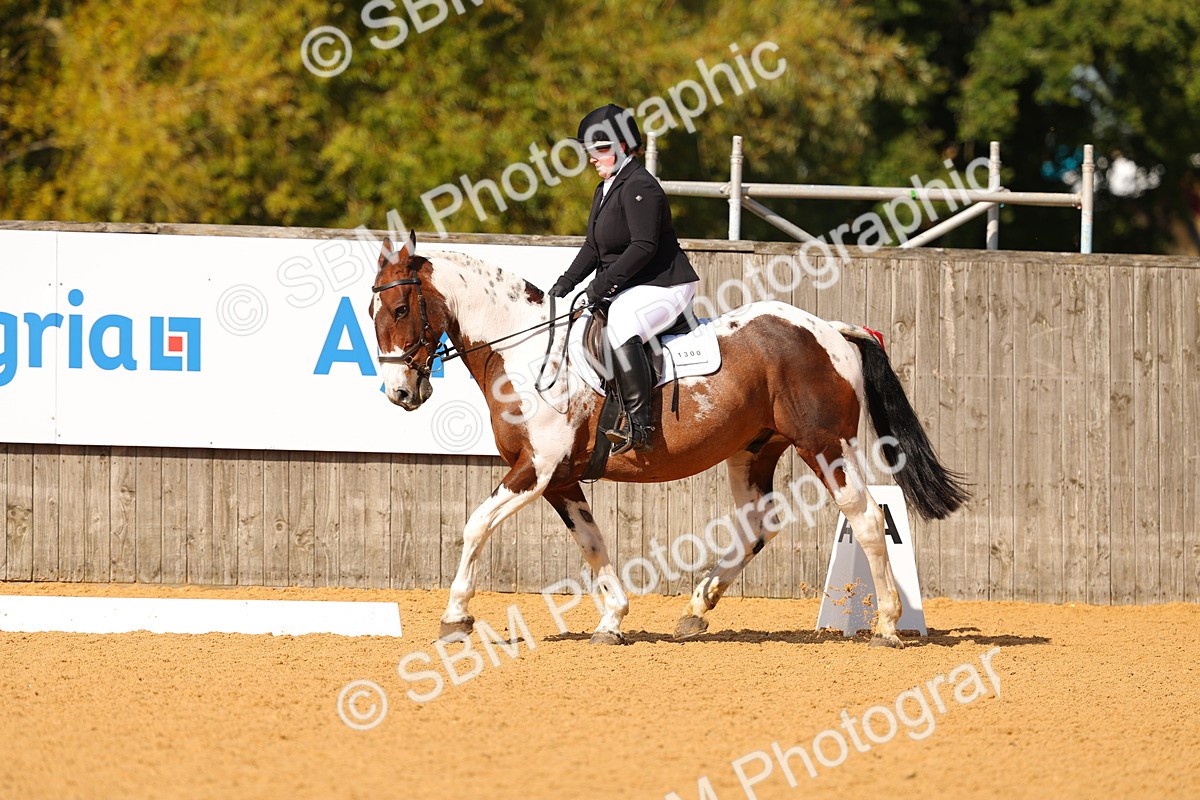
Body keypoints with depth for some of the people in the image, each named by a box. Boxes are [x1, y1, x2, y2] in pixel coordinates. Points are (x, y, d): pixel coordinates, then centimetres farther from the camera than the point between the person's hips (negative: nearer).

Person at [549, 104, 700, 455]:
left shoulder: (639, 187, -15)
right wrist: (567, 281, 6)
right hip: (625, 291, 11)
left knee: (620, 323, -36)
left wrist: (605, 282, -26)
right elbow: (594, 247, 20)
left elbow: (644, 246, -24)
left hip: (663, 288, -11)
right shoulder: (606, 189, 17)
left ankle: (639, 426, -39)